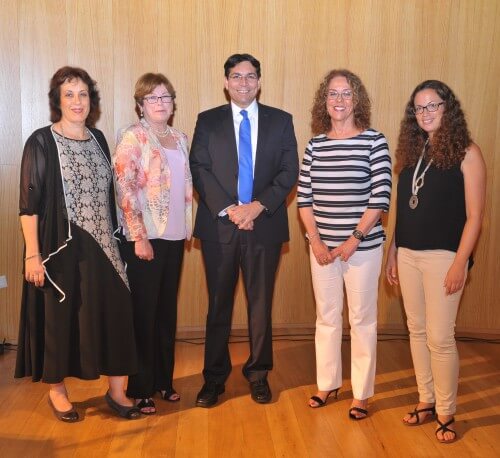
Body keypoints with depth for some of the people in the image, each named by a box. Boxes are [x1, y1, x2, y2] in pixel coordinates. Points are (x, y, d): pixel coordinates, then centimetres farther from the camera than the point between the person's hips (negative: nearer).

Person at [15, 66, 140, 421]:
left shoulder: (98, 139, 9)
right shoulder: (41, 142, -6)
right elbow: (29, 202, -9)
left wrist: (114, 239, 11)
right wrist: (32, 254, -14)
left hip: (100, 246, 5)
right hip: (59, 246, -4)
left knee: (113, 313, 4)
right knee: (58, 315, 7)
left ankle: (116, 391, 18)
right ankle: (57, 390, 26)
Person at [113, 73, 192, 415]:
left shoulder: (180, 139, 12)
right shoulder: (132, 138, -7)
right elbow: (125, 189, -14)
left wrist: (187, 227, 12)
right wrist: (139, 237, -18)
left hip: (174, 236, 6)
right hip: (145, 237, -6)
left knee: (167, 310, 13)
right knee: (144, 312, 2)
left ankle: (164, 380, 26)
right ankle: (141, 388, 14)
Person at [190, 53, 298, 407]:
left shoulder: (280, 121, 8)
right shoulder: (208, 121, 7)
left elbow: (289, 172, 2)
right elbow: (199, 170, -1)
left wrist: (258, 206, -12)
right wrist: (228, 209, -13)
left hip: (265, 225, 0)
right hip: (219, 224, 0)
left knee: (261, 303, 7)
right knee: (218, 304, 6)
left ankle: (258, 374, 22)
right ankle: (214, 377, 18)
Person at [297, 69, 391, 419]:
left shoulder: (374, 141, -6)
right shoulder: (315, 144, 5)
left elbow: (380, 197, -10)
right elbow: (304, 197, 4)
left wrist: (354, 240, -13)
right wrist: (316, 242, -5)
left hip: (363, 245, -4)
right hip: (322, 246, 4)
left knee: (362, 319, 7)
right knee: (326, 316, 14)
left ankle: (362, 393, 20)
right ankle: (328, 384, 31)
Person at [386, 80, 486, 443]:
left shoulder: (466, 153, -6)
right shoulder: (412, 152, 11)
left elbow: (474, 216, -9)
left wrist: (460, 263, -15)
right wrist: (393, 253, 12)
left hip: (443, 255, -6)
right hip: (408, 254, 6)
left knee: (440, 337, -3)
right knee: (417, 330, 11)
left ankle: (446, 414, 13)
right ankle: (426, 402, 26)